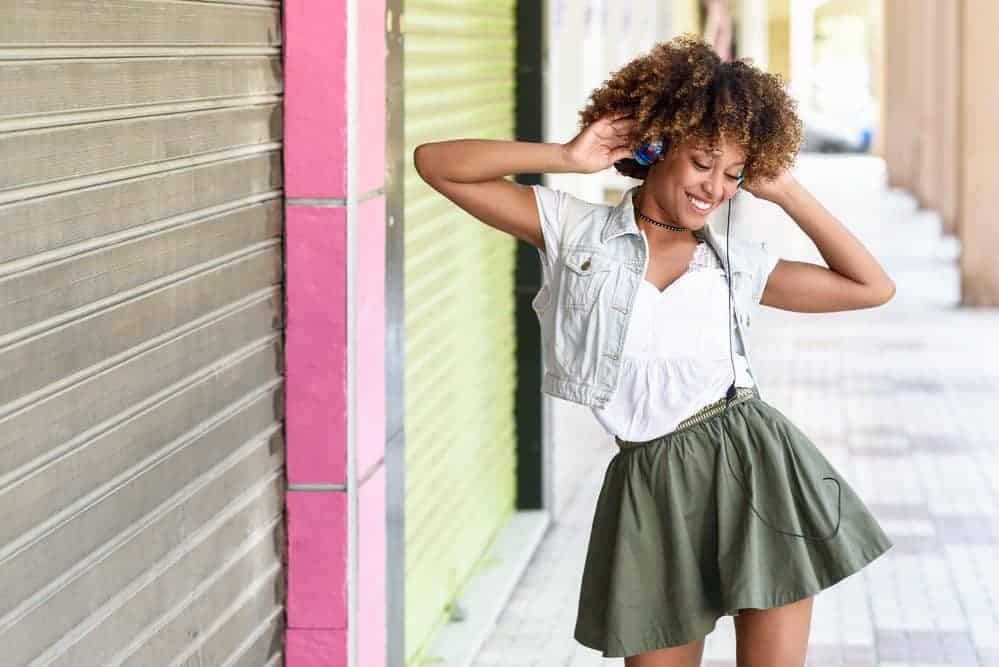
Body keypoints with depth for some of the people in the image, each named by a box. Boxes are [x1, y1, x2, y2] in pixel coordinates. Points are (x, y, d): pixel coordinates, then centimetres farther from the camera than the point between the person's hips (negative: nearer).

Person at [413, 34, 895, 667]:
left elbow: (873, 287, 8)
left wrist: (787, 192, 4)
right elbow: (436, 162, -1)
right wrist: (567, 158, -8)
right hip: (653, 487, -1)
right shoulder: (576, 231, 3)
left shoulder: (737, 263, 7)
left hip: (754, 464, 1)